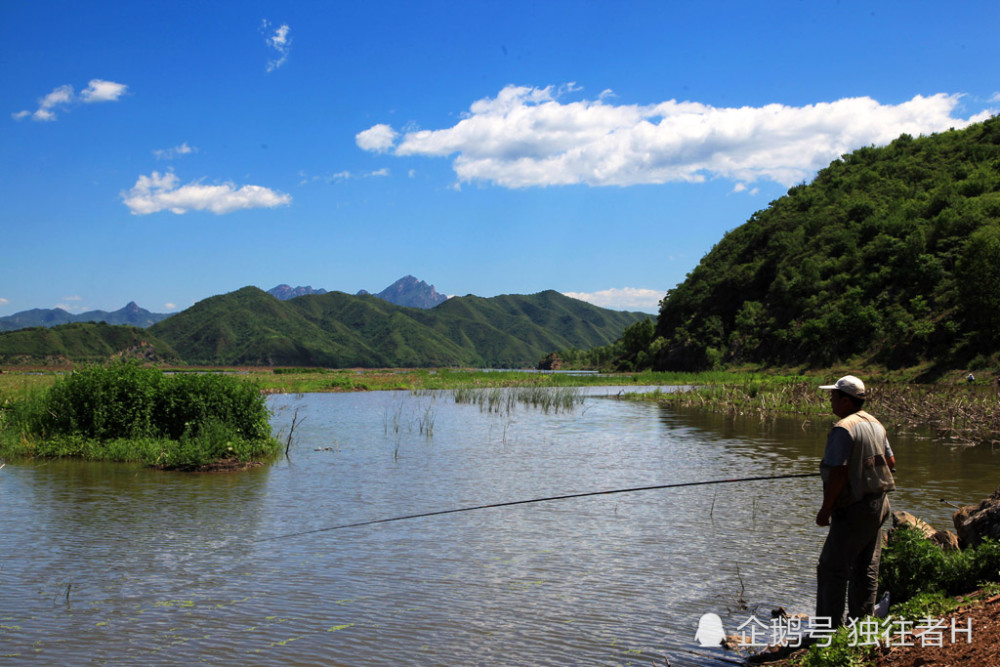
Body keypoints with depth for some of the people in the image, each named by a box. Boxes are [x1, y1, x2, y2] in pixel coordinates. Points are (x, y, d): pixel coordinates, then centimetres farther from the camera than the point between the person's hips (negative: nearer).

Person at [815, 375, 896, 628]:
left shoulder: (843, 429, -18)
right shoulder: (875, 424, 11)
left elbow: (838, 473, -21)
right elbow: (890, 463, 19)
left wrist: (826, 508, -14)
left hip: (854, 510, -9)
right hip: (879, 504, 9)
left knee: (832, 568, -3)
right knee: (866, 568, 15)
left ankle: (830, 628, -2)